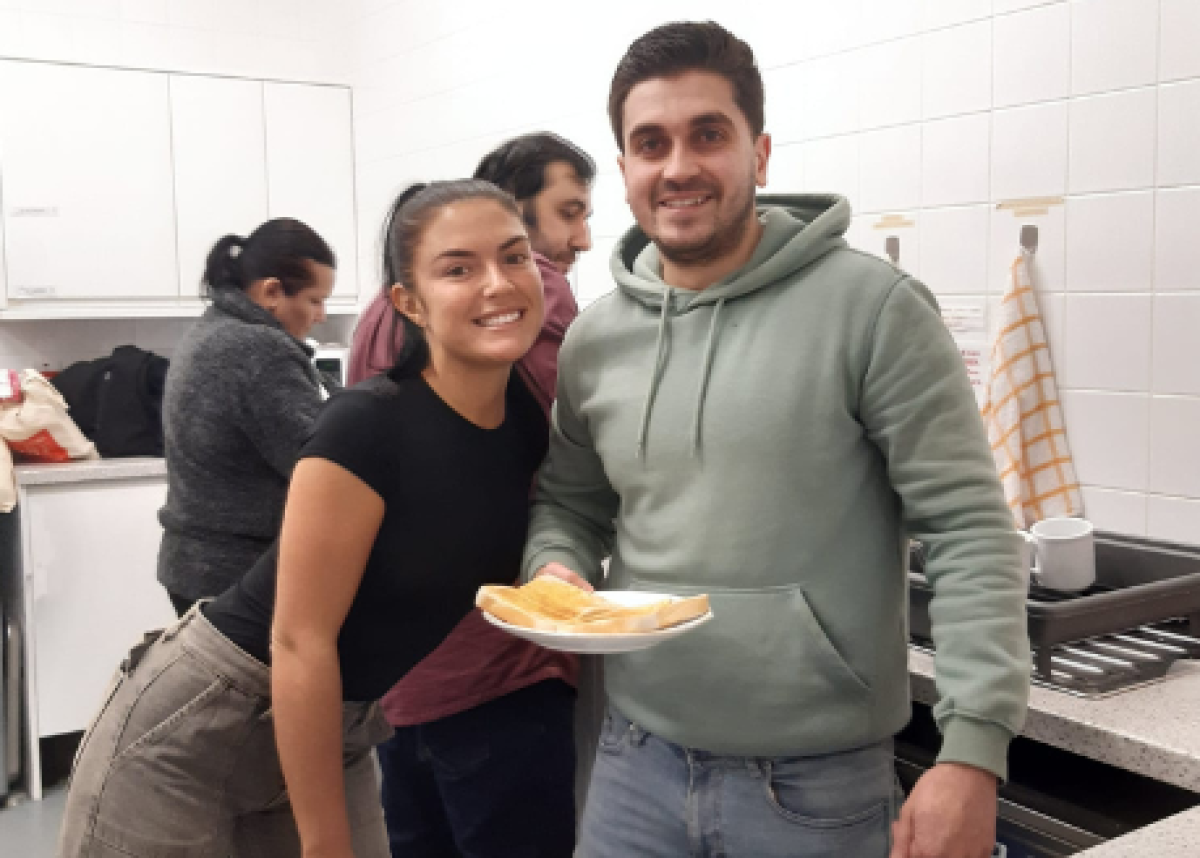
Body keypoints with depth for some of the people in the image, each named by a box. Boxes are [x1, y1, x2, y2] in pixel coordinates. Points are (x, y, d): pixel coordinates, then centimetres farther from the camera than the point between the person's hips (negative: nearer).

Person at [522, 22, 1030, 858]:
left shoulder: (874, 309, -11)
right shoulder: (594, 339, 3)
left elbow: (970, 533, -12)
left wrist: (973, 752, -17)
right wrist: (558, 567, -6)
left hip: (816, 787, -3)